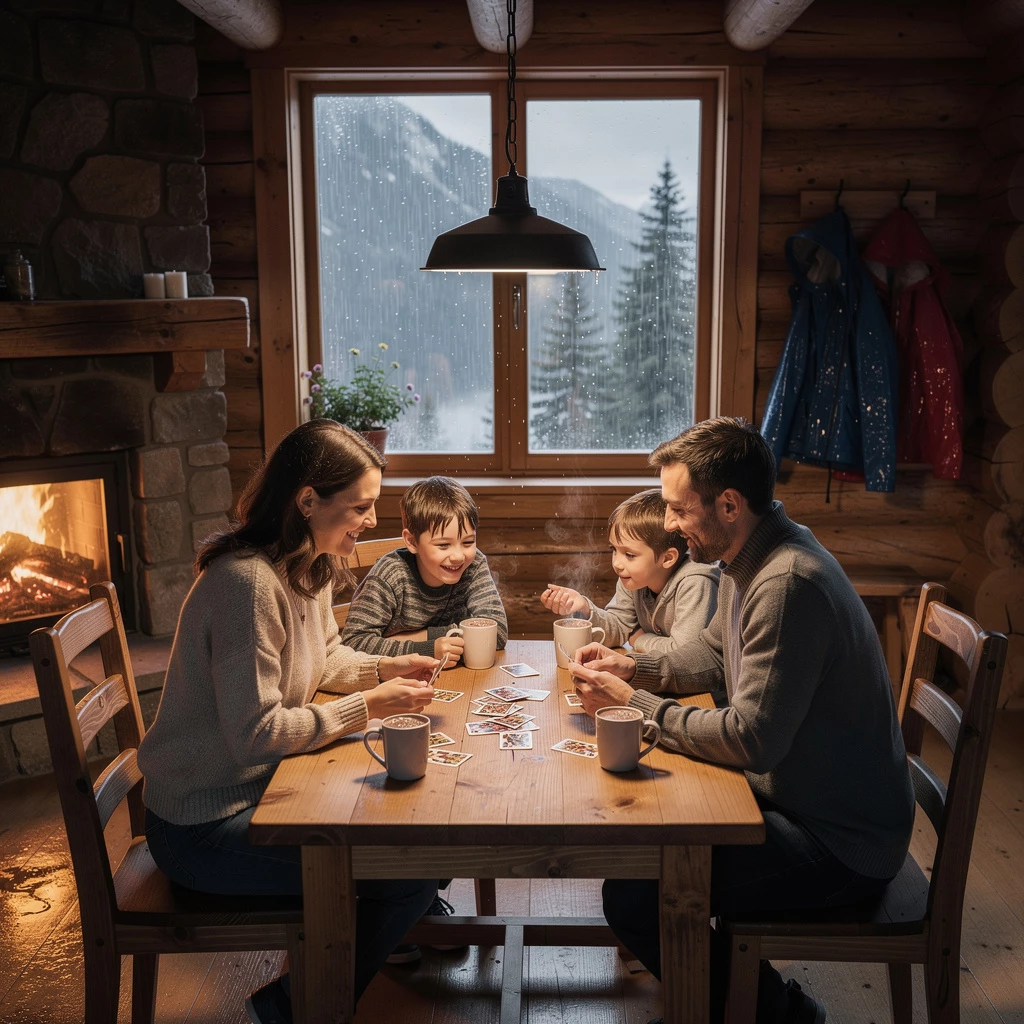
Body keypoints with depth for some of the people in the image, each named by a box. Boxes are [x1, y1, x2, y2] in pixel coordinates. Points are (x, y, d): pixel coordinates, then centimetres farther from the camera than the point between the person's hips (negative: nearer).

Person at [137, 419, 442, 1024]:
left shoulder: (314, 567, 3)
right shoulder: (249, 582, -28)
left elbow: (324, 659, 19)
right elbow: (255, 733, -28)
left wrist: (387, 669, 1)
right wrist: (368, 706, -21)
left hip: (264, 788, 10)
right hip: (206, 827, -9)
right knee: (414, 869, -13)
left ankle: (405, 928, 37)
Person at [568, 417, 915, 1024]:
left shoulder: (789, 585, -27)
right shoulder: (751, 560, 5)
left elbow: (750, 740, -28)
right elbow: (715, 654, 20)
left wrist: (635, 705, -17)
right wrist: (635, 669, 3)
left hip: (840, 843, -10)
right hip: (796, 796, 10)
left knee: (631, 894, -18)